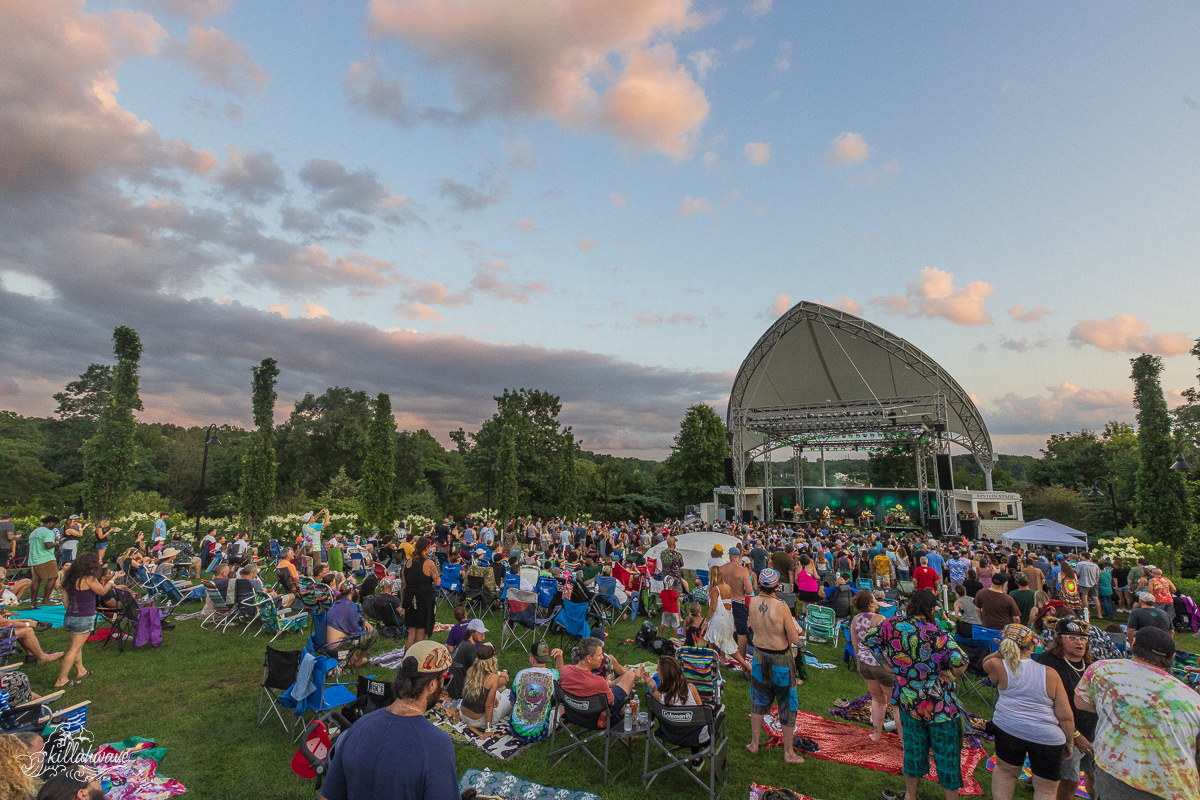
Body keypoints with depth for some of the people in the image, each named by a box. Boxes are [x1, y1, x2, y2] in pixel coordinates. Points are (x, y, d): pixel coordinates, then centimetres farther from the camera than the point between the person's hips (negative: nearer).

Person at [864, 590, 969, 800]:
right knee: (946, 752, 15)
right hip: (938, 705, -4)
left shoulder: (892, 626, -9)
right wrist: (951, 675, -14)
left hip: (907, 701, 5)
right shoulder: (939, 636, -22)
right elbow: (961, 662, -34)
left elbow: (870, 639, 3)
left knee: (913, 747, 22)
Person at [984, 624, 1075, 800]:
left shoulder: (998, 666, -9)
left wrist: (1001, 651, 2)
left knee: (1005, 770, 22)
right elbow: (1066, 716, -3)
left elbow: (985, 663, 17)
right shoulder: (1050, 674, -7)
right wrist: (1069, 742, 11)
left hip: (1008, 728, 0)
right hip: (1047, 737, 0)